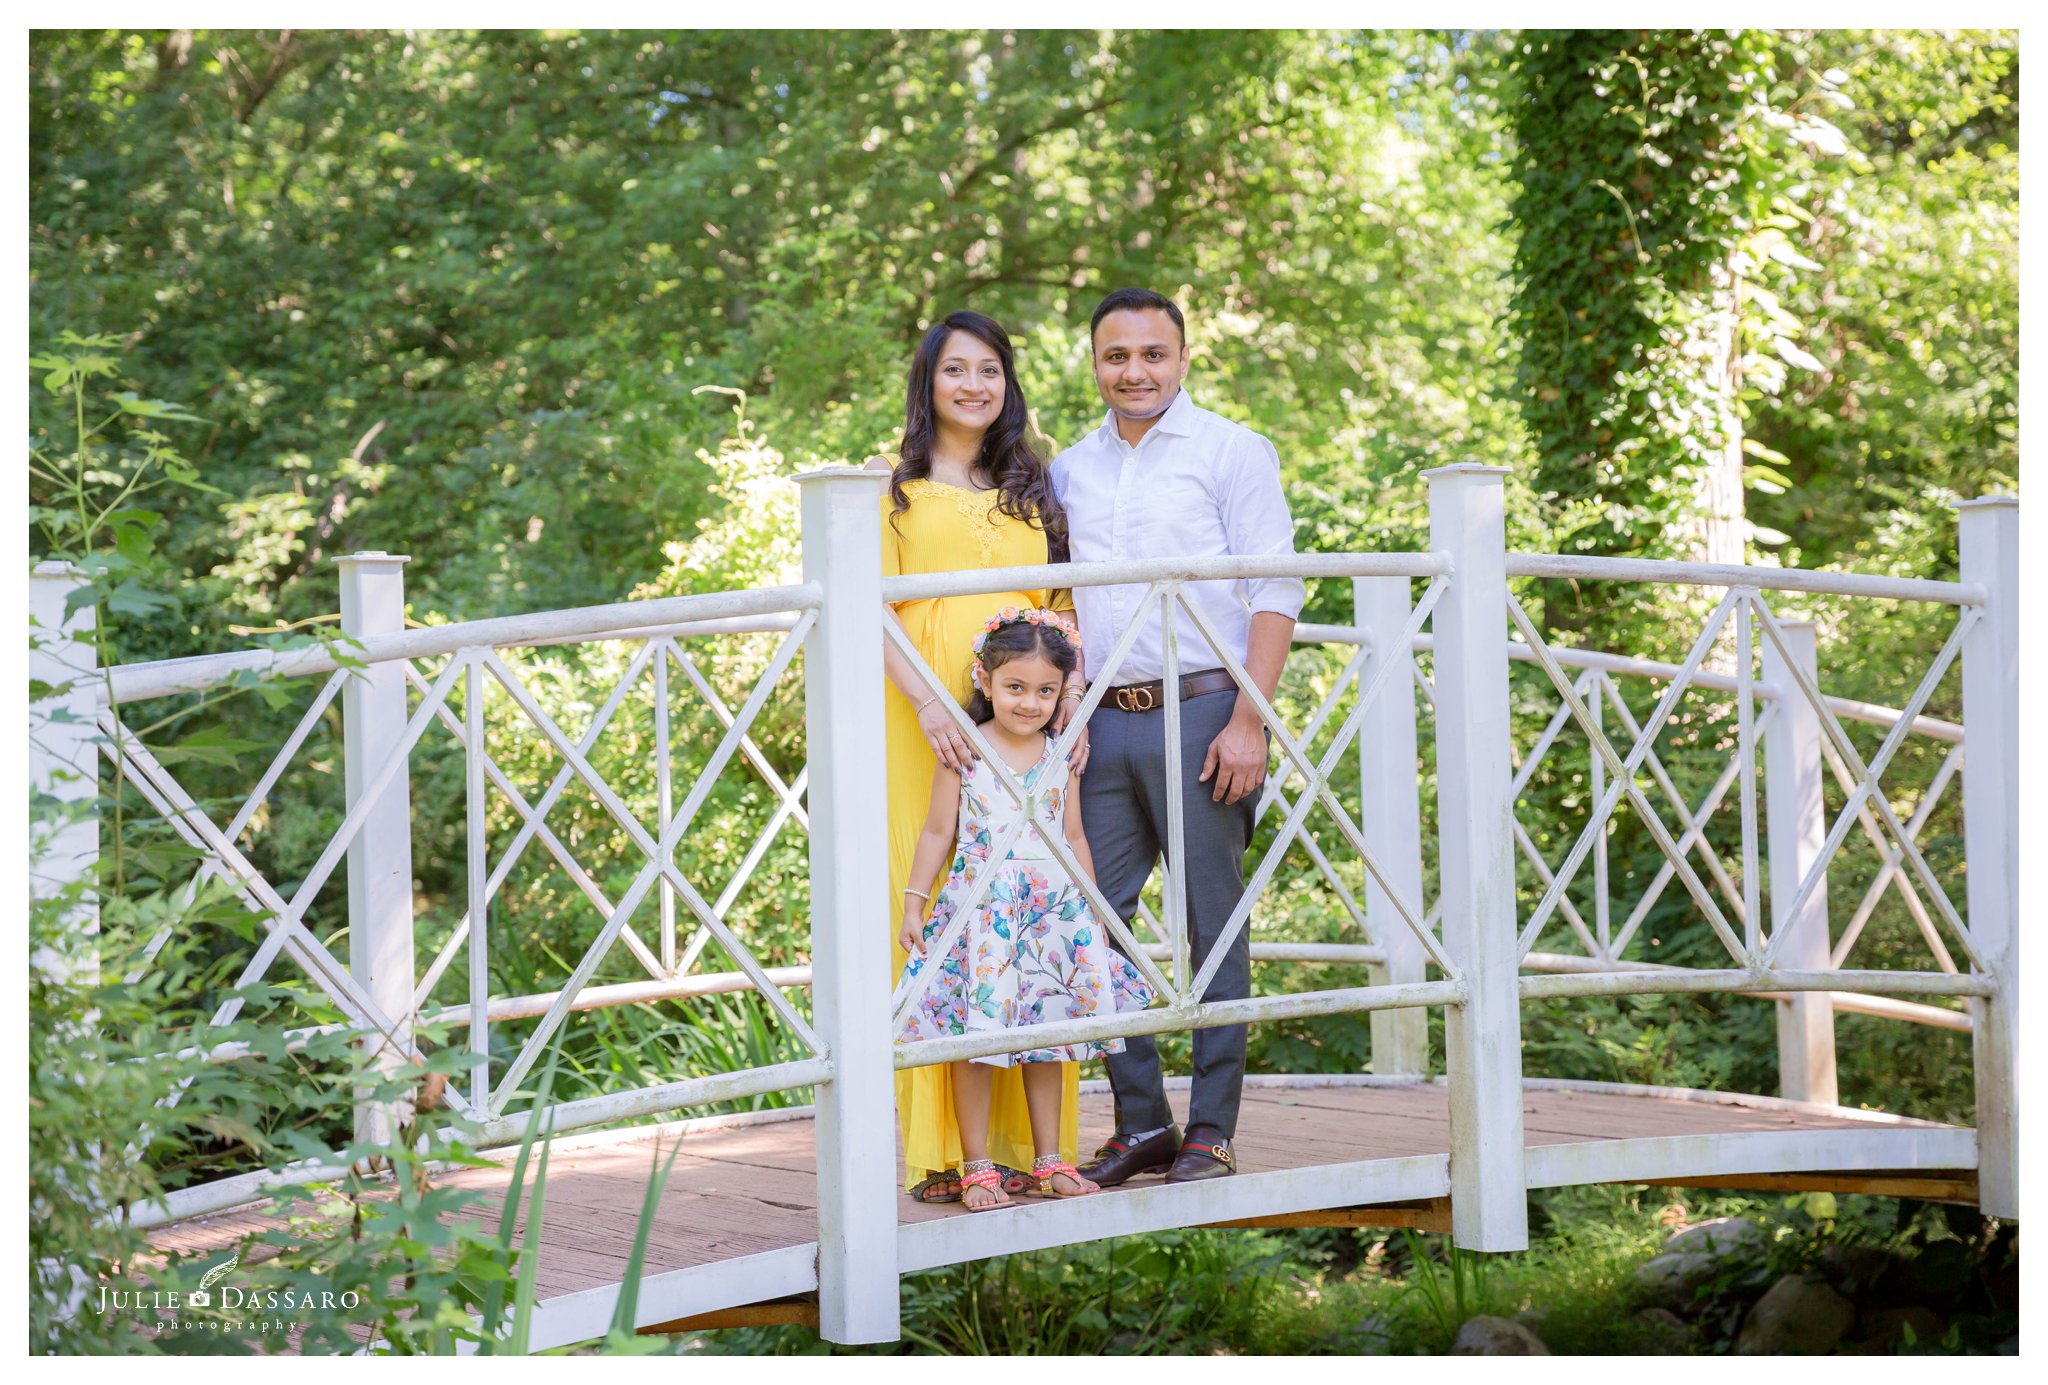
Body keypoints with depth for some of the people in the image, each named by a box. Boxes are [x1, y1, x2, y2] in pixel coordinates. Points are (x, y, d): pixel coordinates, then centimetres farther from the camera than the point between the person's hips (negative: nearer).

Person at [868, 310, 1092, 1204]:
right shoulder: (891, 483, 8)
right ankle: (941, 1151, -5)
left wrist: (1071, 708, 1)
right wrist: (927, 704, -16)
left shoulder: (1031, 488, 20)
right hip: (926, 719, -4)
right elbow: (873, 609, -2)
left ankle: (1030, 1140, 4)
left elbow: (1063, 608, 16)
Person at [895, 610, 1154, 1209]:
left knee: (1045, 1037, 8)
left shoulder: (1060, 756, 8)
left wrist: (1095, 913, 15)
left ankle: (1048, 1162, 15)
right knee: (976, 1038, -6)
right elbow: (937, 833, 2)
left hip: (1053, 912, 4)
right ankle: (977, 1168, 0)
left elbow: (1074, 837, 15)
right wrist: (914, 903, -2)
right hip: (978, 910, -4)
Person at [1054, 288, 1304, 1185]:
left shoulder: (1232, 452, 1)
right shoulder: (1070, 471, 16)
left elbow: (1275, 594, -4)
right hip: (1101, 726, 5)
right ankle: (1140, 1122, 10)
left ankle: (1212, 1129, 3)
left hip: (1198, 714, -5)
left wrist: (1248, 722, -13)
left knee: (1214, 925, -2)